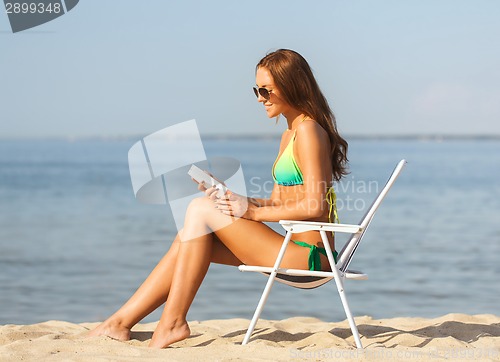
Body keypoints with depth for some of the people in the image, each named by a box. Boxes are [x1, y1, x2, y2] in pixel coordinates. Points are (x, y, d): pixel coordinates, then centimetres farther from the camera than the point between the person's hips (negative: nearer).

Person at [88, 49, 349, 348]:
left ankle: (172, 323, -10)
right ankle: (123, 320, 4)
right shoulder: (290, 134, 19)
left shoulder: (309, 130, -11)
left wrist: (255, 212, -13)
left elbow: (315, 205, -19)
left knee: (201, 209, -13)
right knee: (191, 237, 2)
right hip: (300, 251, 9)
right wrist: (233, 199, 3)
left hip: (310, 255, -9)